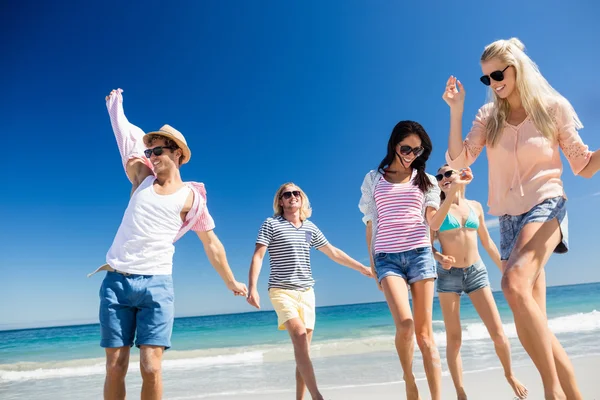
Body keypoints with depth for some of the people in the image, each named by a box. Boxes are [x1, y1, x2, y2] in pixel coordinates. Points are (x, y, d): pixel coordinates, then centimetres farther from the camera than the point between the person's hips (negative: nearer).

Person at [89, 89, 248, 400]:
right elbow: (124, 132, 23)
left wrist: (231, 282, 17)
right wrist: (115, 102, 36)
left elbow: (212, 244, 11)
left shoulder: (191, 197, 4)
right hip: (116, 281, 3)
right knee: (115, 368, 1)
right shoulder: (142, 179, 12)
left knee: (151, 369, -9)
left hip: (156, 284, -3)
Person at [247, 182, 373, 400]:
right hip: (282, 290, -5)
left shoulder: (311, 228, 13)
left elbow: (333, 253, 20)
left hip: (306, 292, 5)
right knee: (300, 337, -21)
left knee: (303, 346, 4)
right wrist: (253, 288, -20)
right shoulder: (271, 224, -1)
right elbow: (257, 257, -8)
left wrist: (363, 268, 22)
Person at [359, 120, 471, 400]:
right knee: (404, 324, -19)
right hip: (387, 257, -1)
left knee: (424, 333, -1)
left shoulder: (426, 181, 13)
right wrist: (372, 263, 10)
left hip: (420, 254, 1)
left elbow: (434, 223, 2)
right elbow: (370, 224, 12)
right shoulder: (373, 179, 12)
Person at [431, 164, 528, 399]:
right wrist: (440, 258, -24)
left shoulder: (475, 206, 8)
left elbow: (487, 242, 14)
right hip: (448, 275, -2)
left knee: (498, 333, 1)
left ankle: (510, 375, 28)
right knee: (453, 338, 0)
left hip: (477, 272, 3)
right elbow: (428, 245, -4)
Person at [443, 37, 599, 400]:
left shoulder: (554, 108, -1)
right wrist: (456, 111, -7)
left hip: (545, 206, -5)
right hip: (509, 217, 5)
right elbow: (458, 160, -2)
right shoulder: (489, 116, 8)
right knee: (531, 327, 5)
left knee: (515, 284, -34)